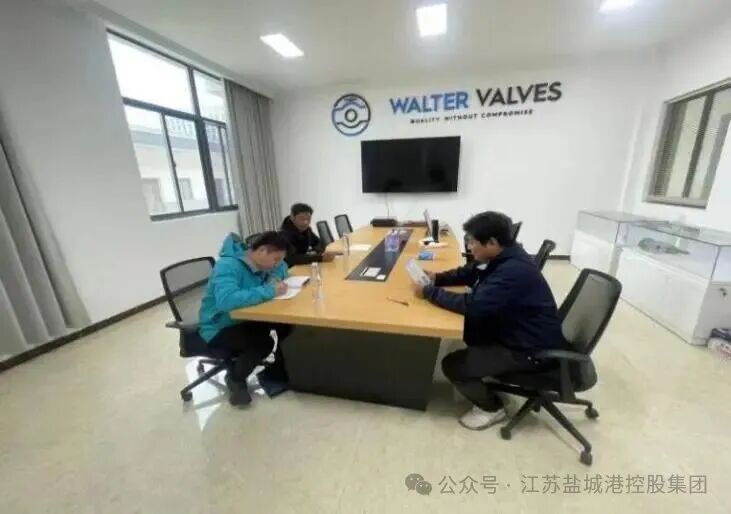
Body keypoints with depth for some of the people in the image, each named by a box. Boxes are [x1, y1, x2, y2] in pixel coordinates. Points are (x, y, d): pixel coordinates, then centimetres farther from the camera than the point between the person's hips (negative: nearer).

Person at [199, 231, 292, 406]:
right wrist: (269, 291, -38)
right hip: (218, 328, -7)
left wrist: (276, 278, -9)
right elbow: (226, 300, -46)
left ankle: (277, 370, 9)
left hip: (244, 318, 8)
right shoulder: (228, 266, -29)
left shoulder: (261, 262, -4)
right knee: (263, 342, -31)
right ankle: (235, 378, 0)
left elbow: (282, 267, 15)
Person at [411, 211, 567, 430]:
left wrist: (429, 292, -26)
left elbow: (472, 305, -37)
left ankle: (492, 408, 15)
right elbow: (468, 274, 10)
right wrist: (437, 278, -5)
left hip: (531, 349, -9)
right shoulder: (504, 257, -3)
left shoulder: (514, 271, -32)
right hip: (514, 328, 9)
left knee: (452, 365, -12)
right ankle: (495, 371, 27)